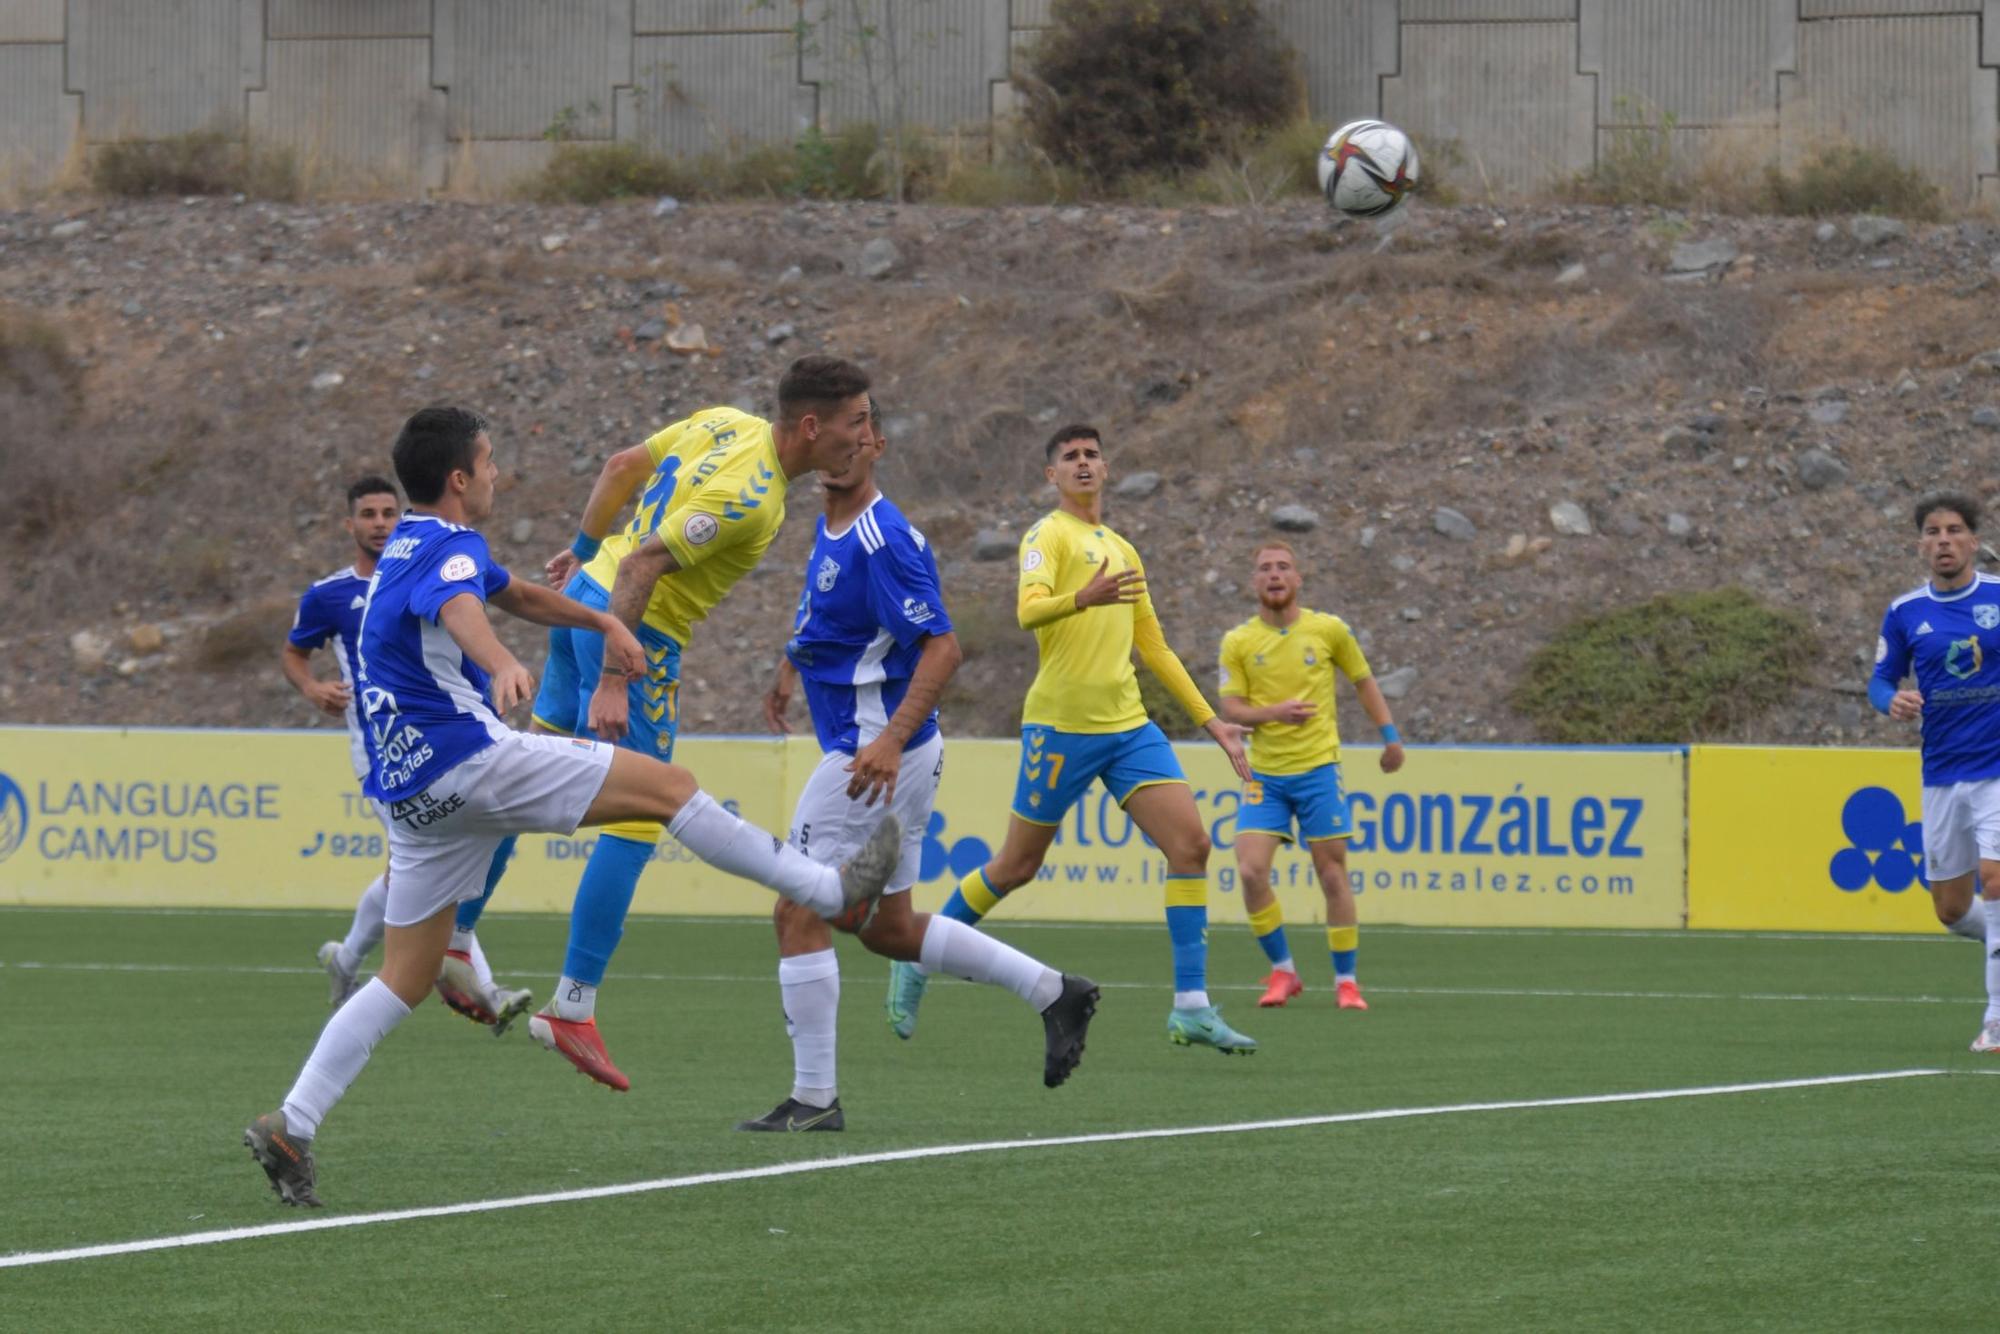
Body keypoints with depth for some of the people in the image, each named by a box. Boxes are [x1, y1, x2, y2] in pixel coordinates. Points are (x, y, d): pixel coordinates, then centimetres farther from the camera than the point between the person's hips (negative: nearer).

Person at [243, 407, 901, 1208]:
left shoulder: (409, 548, 22)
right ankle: (833, 892, -1)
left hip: (412, 796, 10)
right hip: (470, 759, -10)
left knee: (405, 977, 7)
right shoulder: (449, 550, -11)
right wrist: (503, 665, -56)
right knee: (666, 786, -4)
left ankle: (291, 1126, -5)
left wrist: (599, 623, 45)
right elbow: (460, 611, -36)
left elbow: (517, 596, 40)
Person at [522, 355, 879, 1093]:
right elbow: (643, 566, -29)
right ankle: (572, 1006, -4)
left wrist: (585, 549, 28)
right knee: (635, 826, -5)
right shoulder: (752, 497, -25)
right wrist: (613, 680, -27)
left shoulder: (725, 423, 3)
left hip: (587, 591, 10)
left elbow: (623, 464, 15)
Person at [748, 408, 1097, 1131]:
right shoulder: (832, 529, 11)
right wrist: (790, 668, 23)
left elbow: (941, 647, -24)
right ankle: (1053, 991, 22)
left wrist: (892, 738, -33)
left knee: (798, 913, -8)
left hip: (875, 755, -10)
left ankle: (815, 1097, -3)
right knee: (888, 928, 17)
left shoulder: (881, 541, -19)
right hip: (861, 745, 10)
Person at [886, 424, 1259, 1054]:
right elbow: (1028, 610, -23)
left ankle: (1191, 1007, -10)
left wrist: (1211, 723, 24)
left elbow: (1154, 648, 27)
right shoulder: (1049, 535, -4)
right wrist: (1082, 598, -43)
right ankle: (916, 965, 23)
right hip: (1061, 725, -6)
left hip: (1128, 725, 6)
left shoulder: (1122, 551, 19)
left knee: (1190, 842, -10)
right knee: (1017, 865, 2)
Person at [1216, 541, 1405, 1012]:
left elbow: (1363, 680, 14)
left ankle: (1346, 980, 11)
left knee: (1333, 875, -1)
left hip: (1318, 769, -1)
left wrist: (1389, 734, 9)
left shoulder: (1329, 630, 1)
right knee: (1251, 872, -12)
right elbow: (1229, 708, -3)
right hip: (1264, 774, 1)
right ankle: (1282, 972, 4)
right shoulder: (1238, 642, 0)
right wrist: (1273, 712, -21)